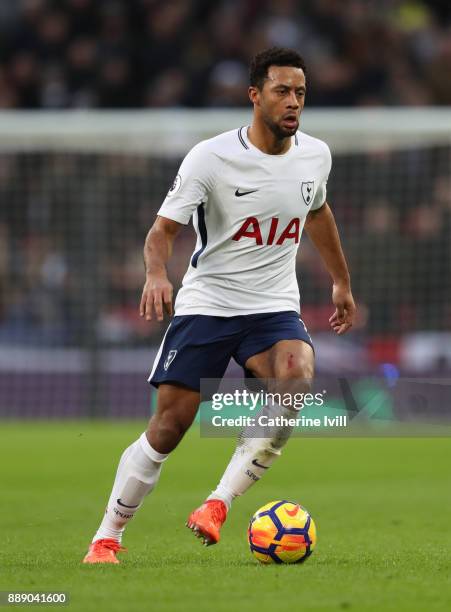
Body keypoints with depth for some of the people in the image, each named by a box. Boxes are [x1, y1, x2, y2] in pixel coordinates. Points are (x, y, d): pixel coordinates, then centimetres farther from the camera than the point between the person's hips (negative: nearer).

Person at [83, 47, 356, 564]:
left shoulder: (315, 155, 2)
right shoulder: (211, 157, -12)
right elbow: (164, 229, -11)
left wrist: (341, 282, 30)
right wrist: (156, 274, -32)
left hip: (275, 308, 3)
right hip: (206, 304, -3)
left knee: (297, 383, -29)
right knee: (168, 427, -7)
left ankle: (218, 504, -20)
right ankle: (107, 538, 11)